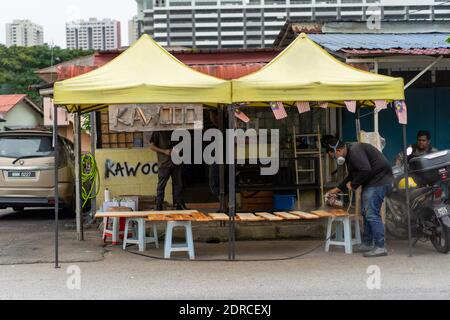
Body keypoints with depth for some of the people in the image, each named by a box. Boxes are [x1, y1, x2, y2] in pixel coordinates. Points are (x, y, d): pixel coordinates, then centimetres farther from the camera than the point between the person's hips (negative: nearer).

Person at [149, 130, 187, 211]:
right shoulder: (158, 132, -2)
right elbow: (152, 146, -4)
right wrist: (164, 151, -14)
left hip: (176, 163, 5)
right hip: (164, 163, -5)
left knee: (178, 185, 8)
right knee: (161, 186, 0)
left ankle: (180, 205, 17)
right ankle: (159, 207, 7)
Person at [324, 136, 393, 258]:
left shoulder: (355, 151, -19)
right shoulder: (349, 154, 16)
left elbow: (365, 170, -28)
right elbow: (352, 176, 25)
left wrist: (353, 185, -15)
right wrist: (338, 189, 20)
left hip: (379, 181, -11)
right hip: (370, 182, 11)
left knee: (372, 214, -13)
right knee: (366, 212, 16)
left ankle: (380, 247, -10)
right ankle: (367, 243, 25)